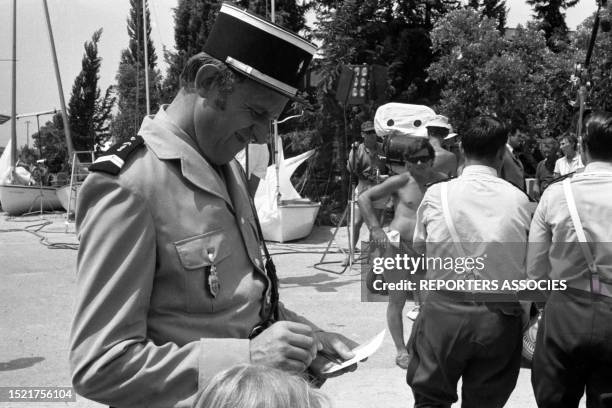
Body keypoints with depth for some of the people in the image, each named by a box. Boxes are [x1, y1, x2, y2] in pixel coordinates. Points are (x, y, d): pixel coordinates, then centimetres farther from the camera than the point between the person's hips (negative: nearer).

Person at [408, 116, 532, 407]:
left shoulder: (436, 194, -5)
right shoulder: (519, 200, -3)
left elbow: (419, 246, 9)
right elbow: (528, 264, -1)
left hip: (444, 310, -1)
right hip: (501, 318, 1)